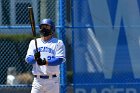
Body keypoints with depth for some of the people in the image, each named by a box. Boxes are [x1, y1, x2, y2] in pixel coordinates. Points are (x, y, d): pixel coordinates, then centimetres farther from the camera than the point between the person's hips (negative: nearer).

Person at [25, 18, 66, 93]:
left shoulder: (58, 43, 4)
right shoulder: (34, 42, 14)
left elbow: (60, 59, -10)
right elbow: (28, 59, 3)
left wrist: (46, 62, -26)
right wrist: (35, 58, -20)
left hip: (52, 81, -2)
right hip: (38, 80, 2)